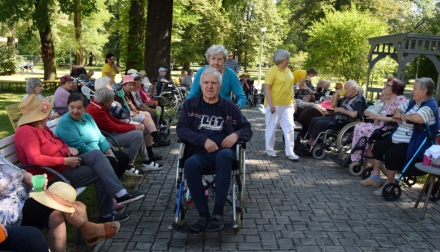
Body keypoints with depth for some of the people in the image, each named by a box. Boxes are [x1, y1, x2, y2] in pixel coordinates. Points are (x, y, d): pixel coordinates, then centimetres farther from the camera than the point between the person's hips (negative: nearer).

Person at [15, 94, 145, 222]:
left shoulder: (41, 128, 11)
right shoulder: (27, 131, -19)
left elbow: (58, 143, 20)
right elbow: (35, 159, -31)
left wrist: (69, 149, -4)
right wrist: (65, 161, -25)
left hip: (64, 164, 9)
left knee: (96, 154, -10)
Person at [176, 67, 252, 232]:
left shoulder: (229, 106, 10)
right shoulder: (191, 104, 10)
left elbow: (247, 129, 14)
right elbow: (181, 129, -1)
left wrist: (236, 135, -11)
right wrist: (204, 140, -16)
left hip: (224, 152, 0)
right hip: (201, 154, 0)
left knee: (223, 155, -37)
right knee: (190, 164, -34)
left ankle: (218, 212, -28)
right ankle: (203, 214, -21)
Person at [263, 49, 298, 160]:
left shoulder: (288, 70, 12)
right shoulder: (272, 71, -11)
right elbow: (267, 88, -16)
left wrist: (292, 102, 15)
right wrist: (270, 104, -21)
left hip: (287, 105, 7)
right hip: (274, 105, -6)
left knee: (289, 128, 3)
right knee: (271, 127, 6)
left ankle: (290, 152, 8)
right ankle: (269, 149, 21)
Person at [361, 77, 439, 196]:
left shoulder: (429, 107, -20)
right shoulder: (412, 102, 9)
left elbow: (418, 118, -43)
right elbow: (397, 109, 21)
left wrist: (402, 116, -24)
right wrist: (397, 115, -4)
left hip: (413, 145, -10)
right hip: (399, 140, 11)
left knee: (391, 153, -29)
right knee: (378, 146, 10)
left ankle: (389, 184, -12)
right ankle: (375, 177, 17)